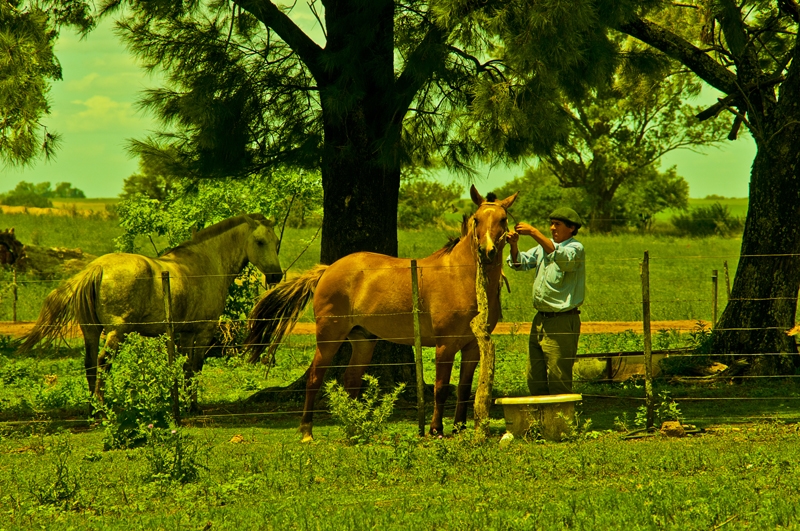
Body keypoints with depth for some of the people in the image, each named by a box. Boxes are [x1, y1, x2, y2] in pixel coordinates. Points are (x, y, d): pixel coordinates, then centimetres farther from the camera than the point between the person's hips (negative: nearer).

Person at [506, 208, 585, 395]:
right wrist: (514, 245, -9)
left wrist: (534, 232, -32)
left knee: (558, 381, -5)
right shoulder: (545, 245, 15)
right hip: (540, 319, 8)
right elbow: (521, 263, 12)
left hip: (562, 322, -8)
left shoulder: (575, 248, -8)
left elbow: (561, 256, -29)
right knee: (534, 378, 11)